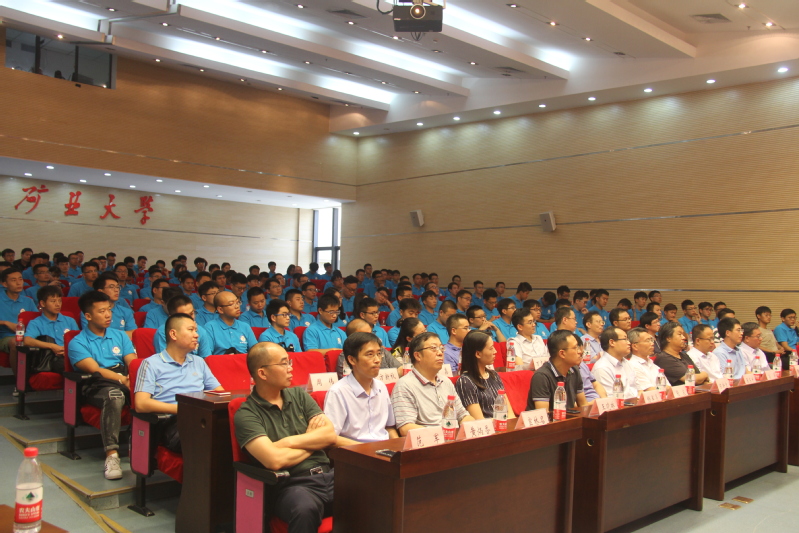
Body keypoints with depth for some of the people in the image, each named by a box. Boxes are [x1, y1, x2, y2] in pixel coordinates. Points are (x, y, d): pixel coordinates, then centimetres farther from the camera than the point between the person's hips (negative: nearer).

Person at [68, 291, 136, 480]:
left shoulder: (119, 336, 22)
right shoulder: (78, 343, 8)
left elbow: (133, 363, 8)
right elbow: (95, 370, -8)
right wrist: (122, 379, -23)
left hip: (125, 383, 4)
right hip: (96, 387, -3)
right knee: (114, 394, -40)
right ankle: (111, 454, -44)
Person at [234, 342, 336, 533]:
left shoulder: (299, 395, 14)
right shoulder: (246, 415, -3)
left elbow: (330, 435, 5)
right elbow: (274, 460, -16)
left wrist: (289, 442, -6)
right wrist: (312, 442, 1)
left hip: (327, 475, 5)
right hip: (291, 486, -5)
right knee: (305, 508, -39)